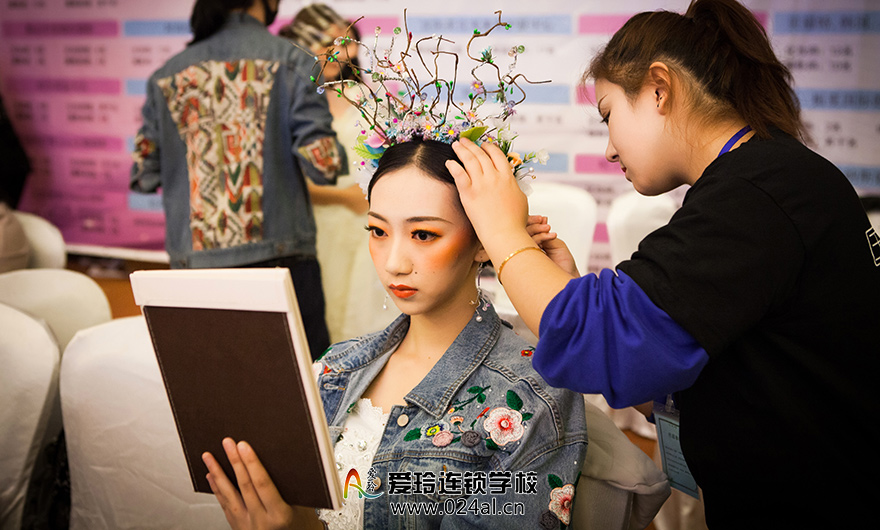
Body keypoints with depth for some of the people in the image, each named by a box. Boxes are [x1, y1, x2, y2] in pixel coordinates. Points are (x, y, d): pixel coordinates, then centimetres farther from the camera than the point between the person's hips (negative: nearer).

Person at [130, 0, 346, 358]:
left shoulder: (167, 75, 10)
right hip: (277, 257, -4)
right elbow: (321, 163, -9)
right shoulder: (291, 61, -1)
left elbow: (143, 177, 10)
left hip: (192, 261, 4)